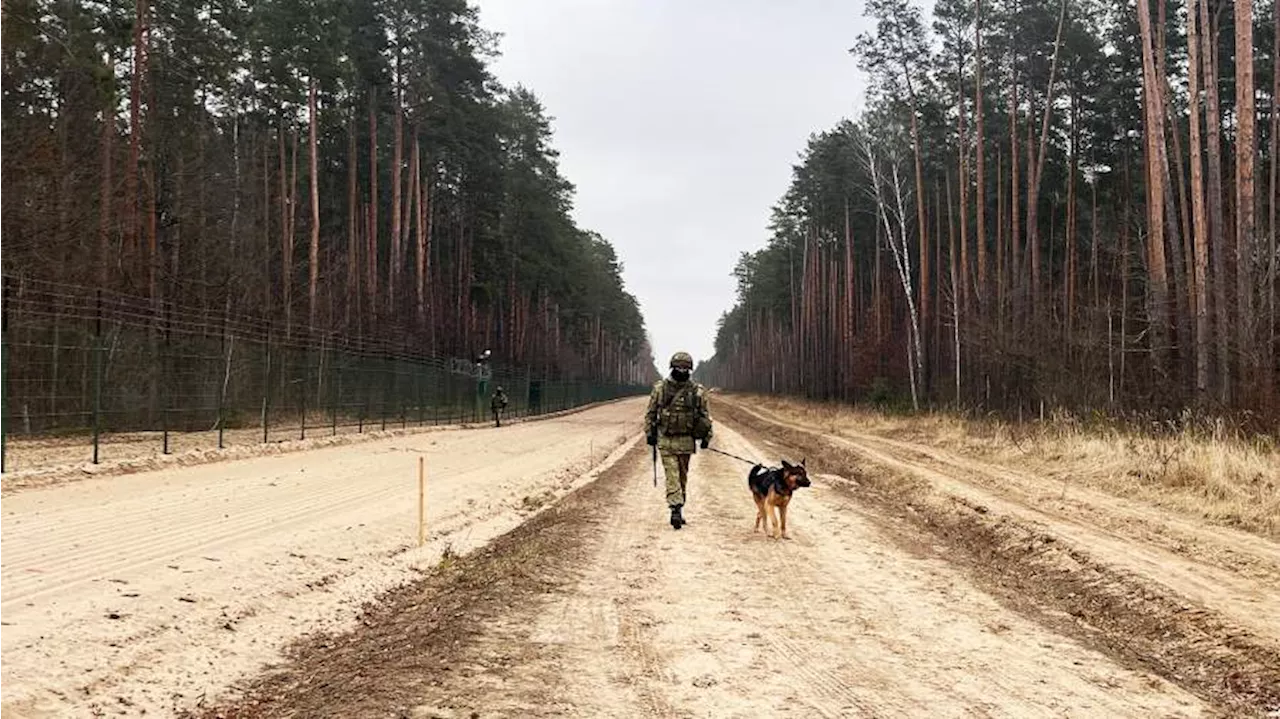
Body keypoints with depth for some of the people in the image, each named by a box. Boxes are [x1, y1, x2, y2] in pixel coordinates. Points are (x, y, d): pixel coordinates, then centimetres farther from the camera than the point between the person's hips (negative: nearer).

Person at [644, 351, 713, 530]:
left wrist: (706, 436, 3)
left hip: (686, 440, 2)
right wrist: (650, 433, 2)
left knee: (682, 476, 10)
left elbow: (705, 416, 6)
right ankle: (676, 509, -15)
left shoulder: (697, 391, 0)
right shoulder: (660, 388, -1)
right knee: (672, 476, -9)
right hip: (666, 440, -2)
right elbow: (650, 413, 5)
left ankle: (677, 510, 20)